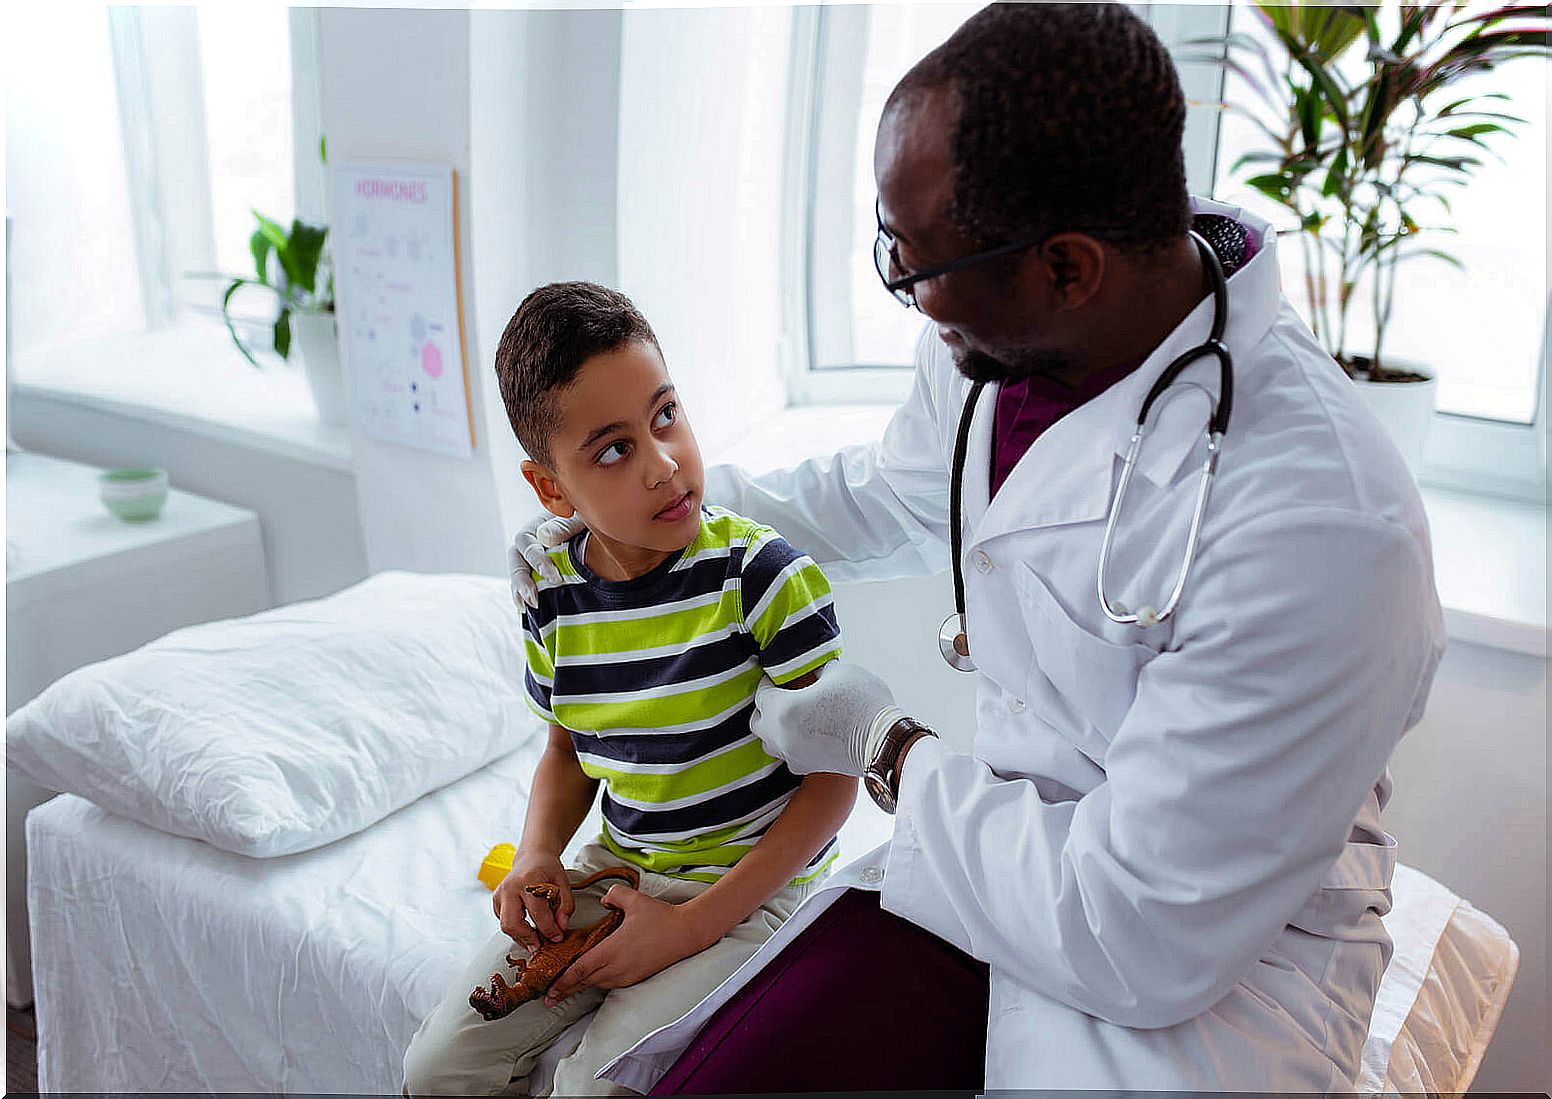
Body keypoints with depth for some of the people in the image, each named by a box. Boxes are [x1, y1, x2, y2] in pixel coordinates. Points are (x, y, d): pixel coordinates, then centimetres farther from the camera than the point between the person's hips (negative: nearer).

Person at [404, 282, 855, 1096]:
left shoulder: (763, 576, -21)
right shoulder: (554, 600, -5)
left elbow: (833, 777, -17)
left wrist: (691, 927, -19)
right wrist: (537, 857, -7)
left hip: (749, 882, -5)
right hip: (616, 869, 5)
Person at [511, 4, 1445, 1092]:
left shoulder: (1320, 525, -31)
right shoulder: (991, 345, -6)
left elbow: (1146, 937, -26)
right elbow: (880, 496, 18)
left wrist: (885, 749, -13)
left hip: (1226, 953, -4)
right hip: (1004, 849, 5)